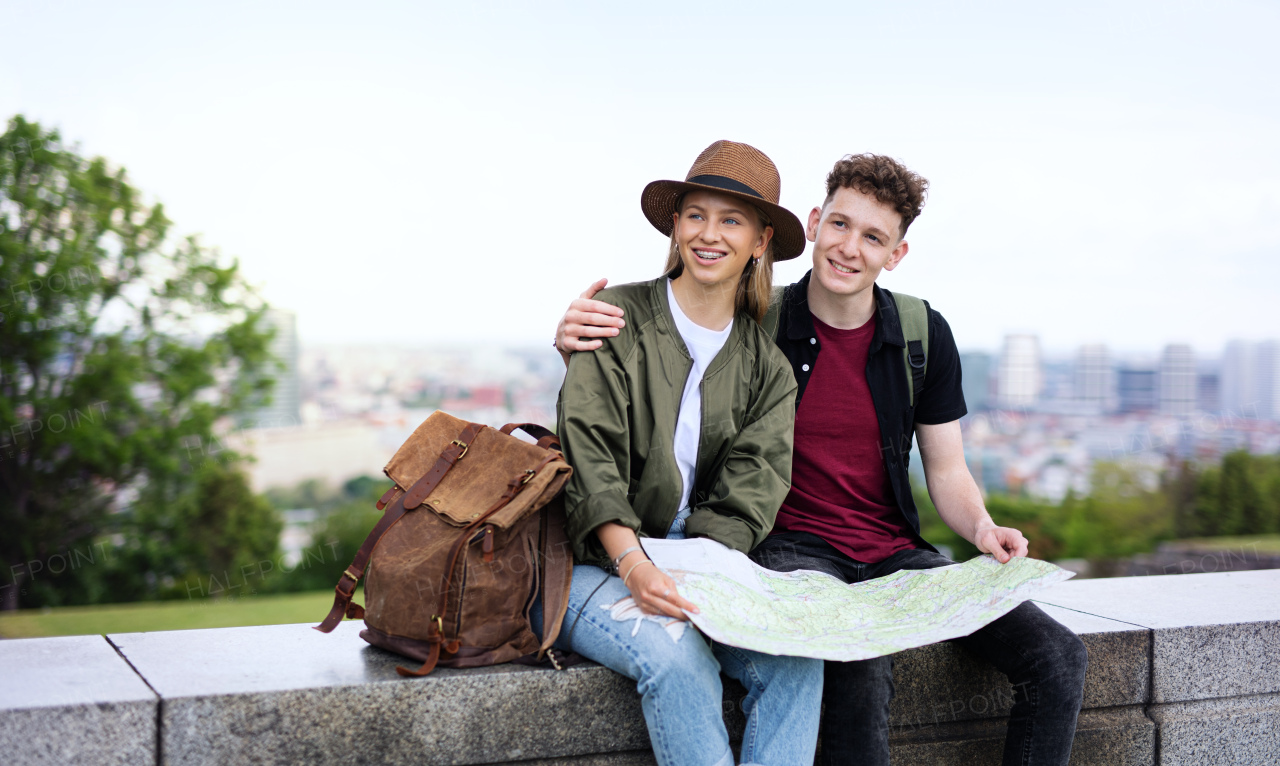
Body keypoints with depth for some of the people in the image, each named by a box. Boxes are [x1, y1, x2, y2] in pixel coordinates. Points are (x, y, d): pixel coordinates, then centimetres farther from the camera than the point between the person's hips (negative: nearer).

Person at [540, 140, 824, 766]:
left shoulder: (768, 366, 10)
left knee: (797, 655, -24)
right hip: (595, 566, -3)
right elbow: (590, 460, -10)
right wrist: (633, 565, -26)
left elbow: (747, 495, -1)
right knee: (673, 655, -32)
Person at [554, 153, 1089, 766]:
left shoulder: (925, 336, 3)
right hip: (792, 549, -4)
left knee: (1056, 656, -13)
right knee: (861, 672, -36)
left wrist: (982, 529, -12)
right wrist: (578, 346, -22)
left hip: (894, 553, 4)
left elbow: (947, 472, 10)